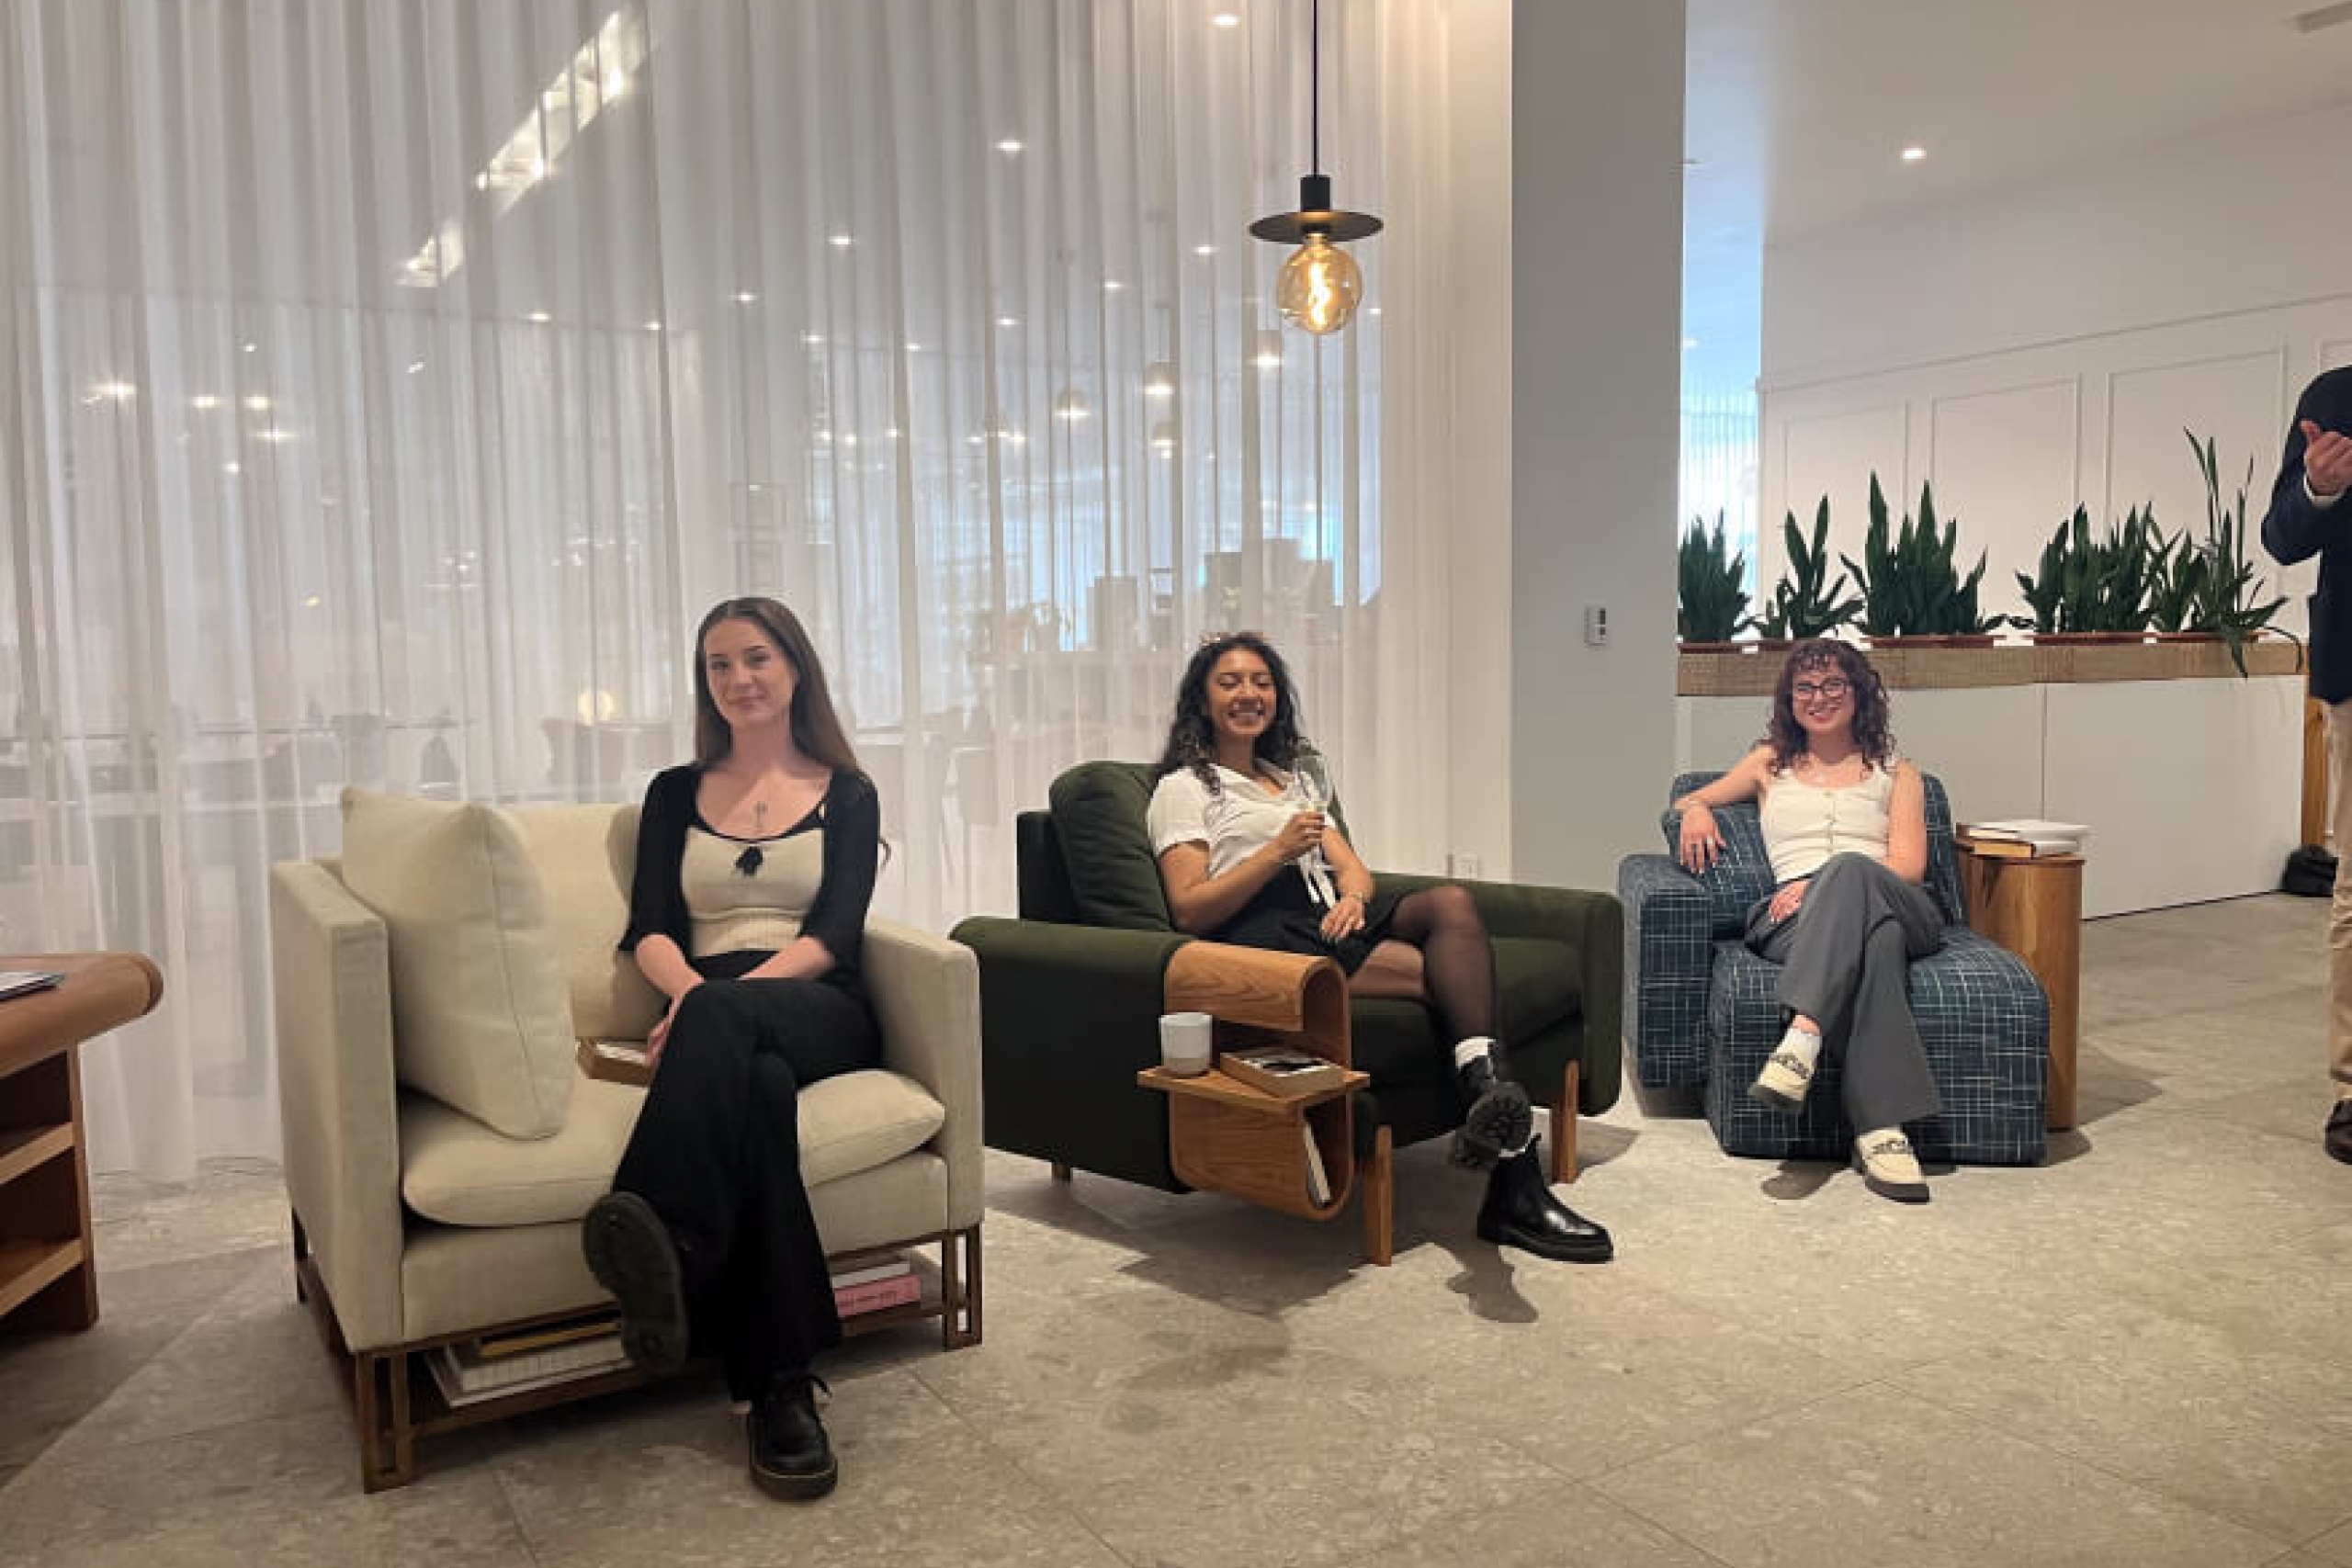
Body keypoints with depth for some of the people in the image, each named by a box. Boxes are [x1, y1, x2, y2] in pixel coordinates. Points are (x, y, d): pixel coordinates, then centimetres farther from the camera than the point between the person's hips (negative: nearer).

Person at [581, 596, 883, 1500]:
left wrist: (721, 998, -18)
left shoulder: (846, 796, 16)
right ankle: (779, 1385, -46)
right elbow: (650, 930, 9)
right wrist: (689, 988, -18)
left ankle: (667, 1242, -61)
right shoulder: (675, 794, 22)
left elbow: (832, 935, 1)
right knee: (758, 1083, -38)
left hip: (819, 1009, -1)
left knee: (734, 1016, -39)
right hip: (709, 1011, 1)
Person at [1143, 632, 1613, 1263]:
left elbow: (1351, 866, 21)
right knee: (1456, 976, -27)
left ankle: (1488, 1107, -45)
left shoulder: (1292, 776, 33)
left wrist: (1354, 895, -4)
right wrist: (1276, 852, -13)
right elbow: (1190, 910, -2)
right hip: (1267, 933, -6)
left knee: (1451, 901, -28)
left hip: (1334, 914, 6)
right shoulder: (1184, 787, 11)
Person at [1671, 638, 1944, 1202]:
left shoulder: (1896, 773, 25)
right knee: (1875, 937, -40)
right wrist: (1696, 810, 7)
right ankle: (1881, 1128, -53)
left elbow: (1909, 867, 9)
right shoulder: (1770, 763, 30)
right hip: (1789, 918, 0)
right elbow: (1687, 801, 36)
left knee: (1848, 868, -40)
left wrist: (1821, 883, -10)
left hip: (1899, 908, 0)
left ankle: (1802, 1038, -56)